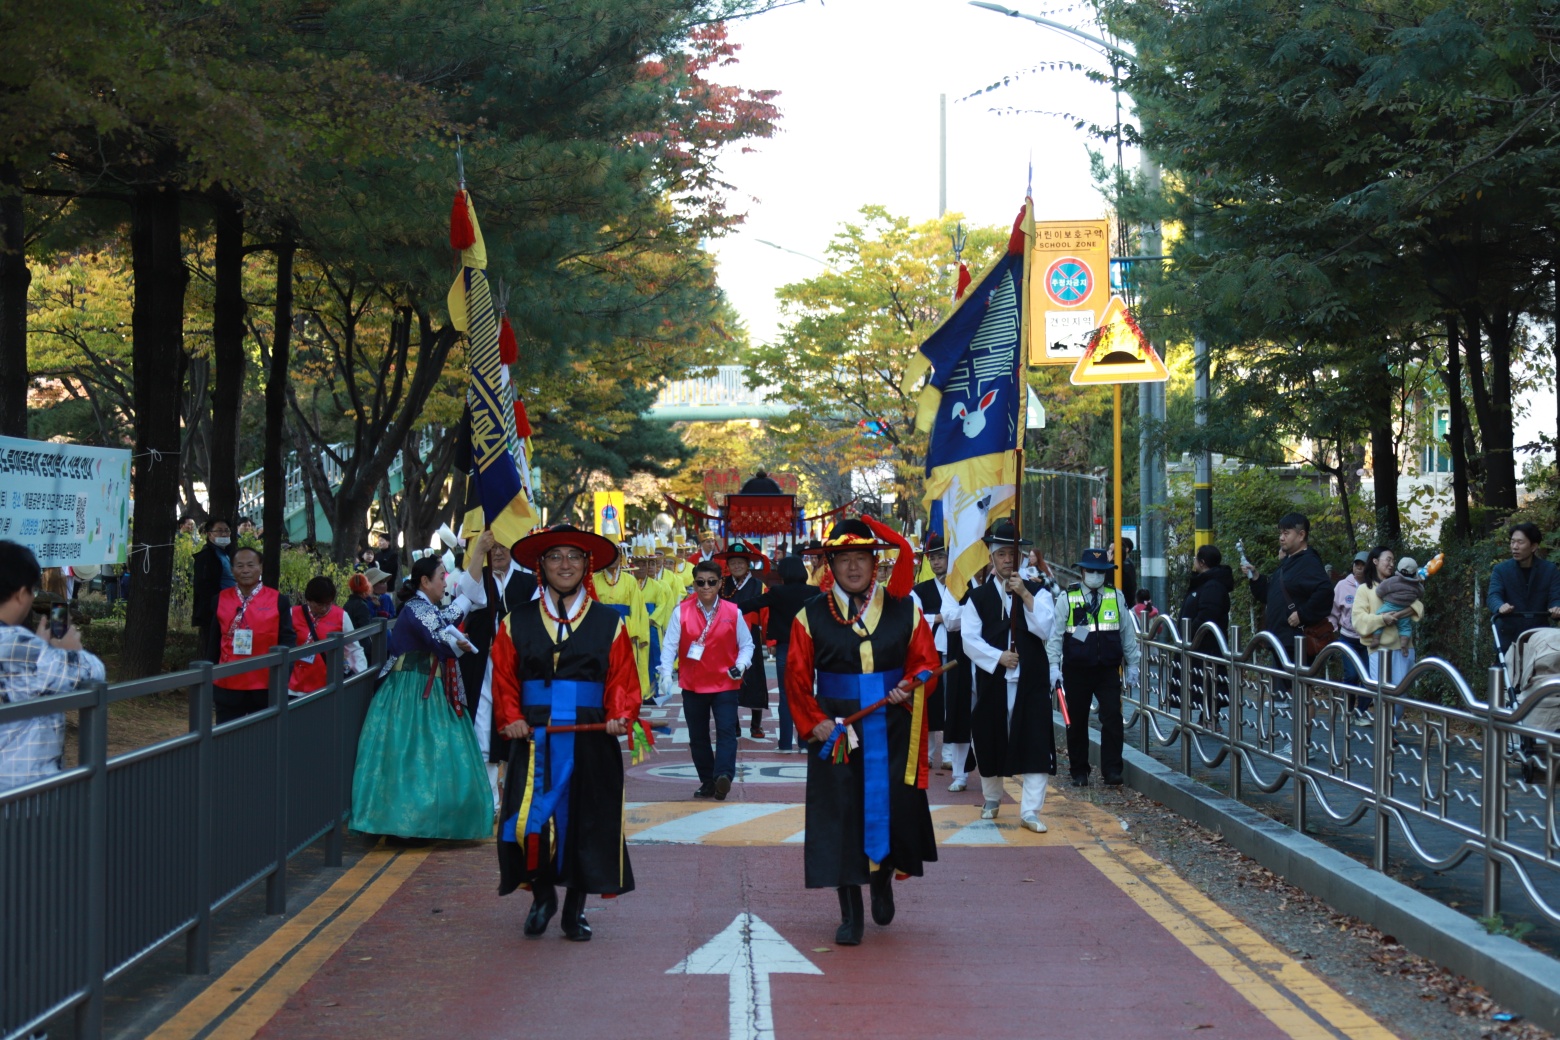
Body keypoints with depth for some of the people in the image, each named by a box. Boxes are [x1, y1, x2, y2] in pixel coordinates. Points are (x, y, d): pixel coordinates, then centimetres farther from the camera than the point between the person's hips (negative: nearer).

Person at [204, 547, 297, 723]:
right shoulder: (220, 600, 5)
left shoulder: (278, 601, -2)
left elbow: (288, 640, 0)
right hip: (227, 687, 2)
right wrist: (208, 682, 12)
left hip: (265, 688, -1)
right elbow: (213, 642, 11)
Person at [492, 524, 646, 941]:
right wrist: (511, 718, -9)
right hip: (534, 742, 0)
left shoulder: (609, 624, 6)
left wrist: (621, 716, -14)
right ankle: (542, 895, 15)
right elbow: (503, 680, 8)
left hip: (591, 744, 0)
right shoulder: (516, 624, 8)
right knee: (527, 823, -11)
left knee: (586, 825, 5)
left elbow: (624, 680, 4)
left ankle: (575, 910, 22)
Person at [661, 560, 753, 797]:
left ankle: (723, 776, -26)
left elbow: (746, 644, 6)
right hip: (692, 685, 1)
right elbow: (670, 646, -6)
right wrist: (666, 674, -18)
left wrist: (740, 665, -12)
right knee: (697, 737, 9)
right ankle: (707, 782, 20)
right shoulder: (681, 612, -4)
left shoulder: (733, 612, -2)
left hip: (725, 684, -1)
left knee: (726, 731, -16)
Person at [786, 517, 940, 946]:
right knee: (840, 815, -2)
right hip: (835, 730, -1)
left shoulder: (903, 610, 5)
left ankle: (883, 881, 34)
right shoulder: (811, 616, 2)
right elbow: (797, 676, 2)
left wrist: (911, 687, -13)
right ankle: (851, 915, 8)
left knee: (895, 809, 2)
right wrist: (813, 722, -10)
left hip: (892, 730, 1)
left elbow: (927, 662, 7)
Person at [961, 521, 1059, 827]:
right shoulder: (978, 597, 4)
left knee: (1035, 743, -8)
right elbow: (969, 639, -3)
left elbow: (1045, 629, -9)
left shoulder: (1037, 592, 6)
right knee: (991, 740, 9)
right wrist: (998, 657, -14)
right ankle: (991, 798, 31)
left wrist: (1025, 595, -15)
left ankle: (1030, 810, -5)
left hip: (1031, 679, 0)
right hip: (992, 679, 0)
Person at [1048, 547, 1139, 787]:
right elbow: (1055, 634, 1)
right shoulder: (1067, 598, 0)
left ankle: (1111, 770, -1)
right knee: (1077, 722, 6)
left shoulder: (1116, 597, 6)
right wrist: (1054, 665, -7)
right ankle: (1079, 771, 17)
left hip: (1108, 670, 1)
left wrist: (1132, 664, 11)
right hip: (1076, 670, -1)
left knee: (1112, 718, -8)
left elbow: (1128, 632, 12)